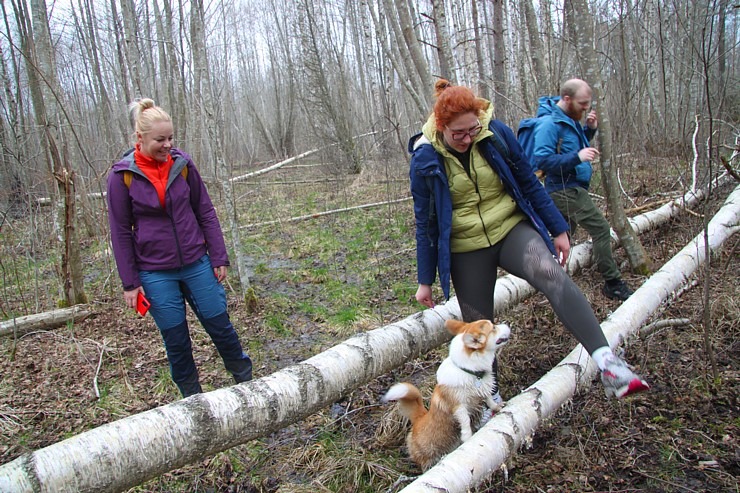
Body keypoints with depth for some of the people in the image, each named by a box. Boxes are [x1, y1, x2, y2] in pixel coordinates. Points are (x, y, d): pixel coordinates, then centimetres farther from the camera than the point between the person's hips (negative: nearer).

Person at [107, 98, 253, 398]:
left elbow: (206, 213, 4)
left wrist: (219, 258, 1)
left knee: (220, 325, 8)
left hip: (197, 263, 2)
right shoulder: (122, 176, -7)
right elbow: (121, 232, -3)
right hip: (155, 273, -1)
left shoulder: (182, 165, -2)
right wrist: (130, 283, -3)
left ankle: (246, 380, 29)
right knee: (175, 339, 9)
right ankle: (192, 397, 28)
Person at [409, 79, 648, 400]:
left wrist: (558, 229, 7)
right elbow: (425, 224, -1)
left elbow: (529, 184, 4)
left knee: (551, 274, -30)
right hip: (466, 251, 0)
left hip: (512, 230, 0)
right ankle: (492, 398, 30)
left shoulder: (496, 133, -8)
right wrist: (425, 280, 2)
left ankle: (608, 364, -37)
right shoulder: (425, 159, -10)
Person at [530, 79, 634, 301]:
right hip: (564, 189, -11)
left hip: (571, 188, 11)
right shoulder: (549, 123, -18)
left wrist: (590, 129, 6)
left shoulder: (570, 119, 11)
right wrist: (577, 157, -31)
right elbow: (541, 160, -26)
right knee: (601, 228, -11)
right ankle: (613, 283, -3)